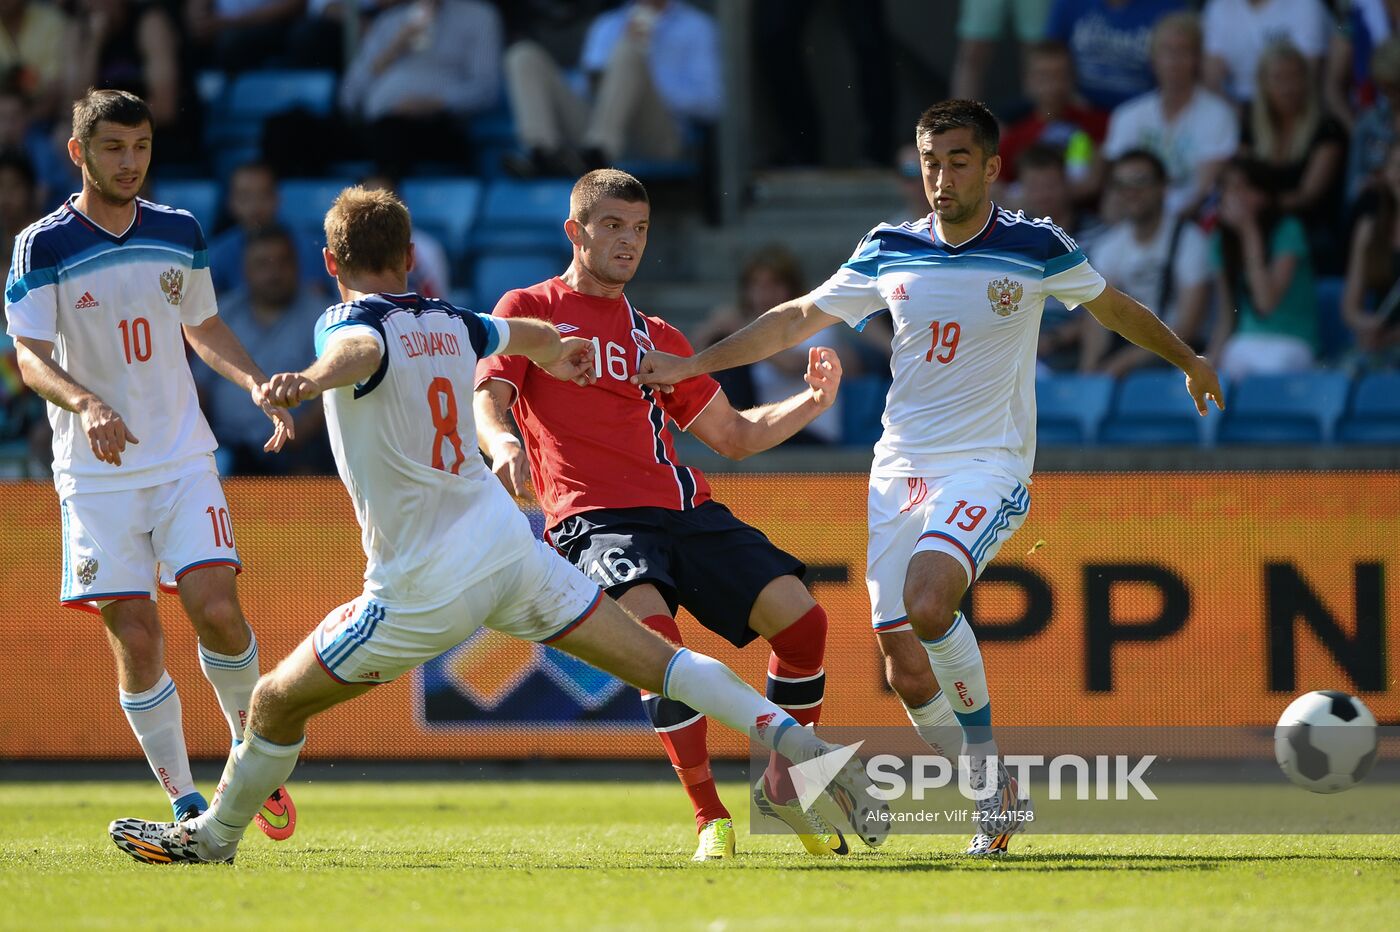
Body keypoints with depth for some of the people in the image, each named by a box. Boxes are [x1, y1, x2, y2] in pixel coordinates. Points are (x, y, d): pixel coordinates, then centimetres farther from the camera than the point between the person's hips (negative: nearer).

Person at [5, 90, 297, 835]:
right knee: (136, 640, -7)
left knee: (215, 607, -14)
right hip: (96, 474, -2)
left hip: (183, 459, 2)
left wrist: (256, 383, 3)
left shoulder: (179, 233, 7)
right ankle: (184, 802, 5)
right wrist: (85, 404, -31)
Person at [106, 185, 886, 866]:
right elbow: (528, 335, 34)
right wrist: (557, 353, 59)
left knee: (278, 703, 12)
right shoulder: (450, 324, 10)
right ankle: (811, 752, -3)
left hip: (425, 589, -6)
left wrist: (314, 378, -62)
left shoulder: (355, 324, -10)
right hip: (510, 545, 6)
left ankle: (214, 836, 25)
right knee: (657, 662, 5)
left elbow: (359, 350, -38)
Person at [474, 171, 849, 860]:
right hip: (594, 519, -5)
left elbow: (734, 436, 29)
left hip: (685, 512, 5)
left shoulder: (657, 338, 25)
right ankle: (709, 817, -23)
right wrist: (503, 442, -27)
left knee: (801, 617, -14)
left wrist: (813, 400, 12)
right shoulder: (529, 310, 11)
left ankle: (783, 784, 6)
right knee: (659, 639, -33)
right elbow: (485, 401, -3)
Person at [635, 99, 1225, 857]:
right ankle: (994, 795, 15)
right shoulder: (890, 252, 4)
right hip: (900, 468, 4)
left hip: (988, 464, -4)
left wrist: (1190, 361, 27)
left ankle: (985, 758, -12)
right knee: (908, 674, -4)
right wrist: (691, 365, 12)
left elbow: (1113, 308, 14)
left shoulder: (1035, 248, -4)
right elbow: (798, 319, 15)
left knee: (927, 600, -31)